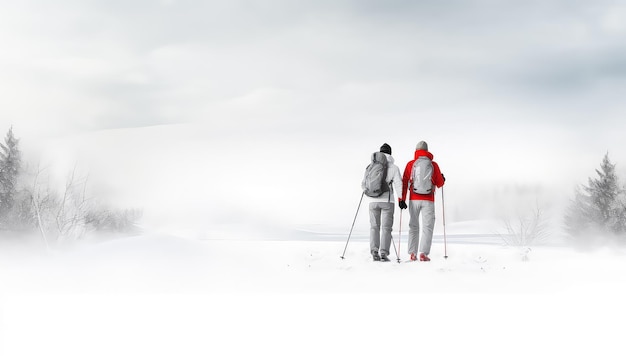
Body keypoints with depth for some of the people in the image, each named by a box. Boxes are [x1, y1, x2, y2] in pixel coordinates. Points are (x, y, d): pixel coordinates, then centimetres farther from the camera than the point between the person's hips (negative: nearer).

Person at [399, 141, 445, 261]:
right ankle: (423, 253, -11)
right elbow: (439, 184, 8)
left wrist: (402, 199, 1)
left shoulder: (410, 164, 3)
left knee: (413, 226, 12)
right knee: (427, 227, 1)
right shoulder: (433, 165, 2)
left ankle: (413, 254, 6)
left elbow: (404, 182, -1)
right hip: (428, 200, -1)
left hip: (414, 199, 1)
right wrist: (443, 179, 30)